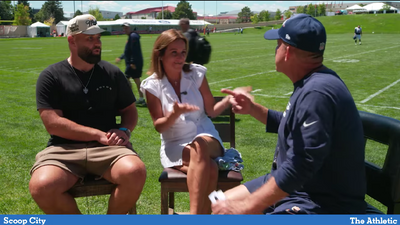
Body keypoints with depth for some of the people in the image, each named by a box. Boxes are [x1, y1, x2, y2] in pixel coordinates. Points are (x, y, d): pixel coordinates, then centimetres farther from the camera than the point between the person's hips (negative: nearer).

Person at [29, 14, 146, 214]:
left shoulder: (113, 73, 11)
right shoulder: (51, 76, 3)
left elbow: (130, 110, 18)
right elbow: (52, 123, -7)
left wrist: (124, 130, -6)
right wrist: (99, 134, -14)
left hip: (107, 148, 2)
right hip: (64, 149, -1)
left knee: (135, 172, -31)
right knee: (41, 187, -32)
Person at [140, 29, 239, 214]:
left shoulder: (196, 74, 0)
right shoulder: (152, 85, -4)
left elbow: (211, 111, 5)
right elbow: (159, 126, -4)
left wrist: (230, 99, -15)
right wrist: (175, 114, -25)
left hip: (204, 136, 1)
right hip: (174, 145, -1)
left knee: (199, 148, -38)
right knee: (209, 169, -34)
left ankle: (194, 215, -39)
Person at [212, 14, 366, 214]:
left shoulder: (317, 93, -26)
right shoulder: (310, 84, 8)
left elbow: (300, 167, -31)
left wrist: (245, 207, -26)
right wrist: (252, 109, 13)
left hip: (323, 204, -10)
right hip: (294, 186, 10)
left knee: (229, 209, -26)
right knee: (224, 202, 14)